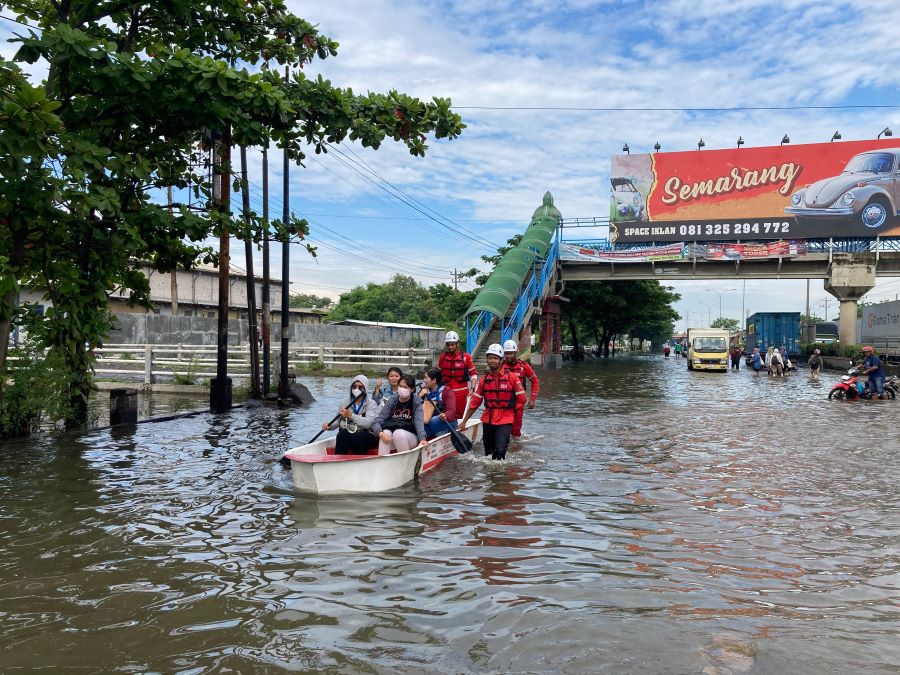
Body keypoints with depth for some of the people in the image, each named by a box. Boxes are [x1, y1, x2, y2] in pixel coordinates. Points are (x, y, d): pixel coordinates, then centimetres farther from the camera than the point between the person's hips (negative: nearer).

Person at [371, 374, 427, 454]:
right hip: (391, 441, 2)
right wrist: (380, 433, -29)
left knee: (398, 433, -31)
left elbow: (419, 422, -18)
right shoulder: (392, 402, 4)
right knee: (386, 433, -29)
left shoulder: (416, 403, -1)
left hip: (411, 437, -2)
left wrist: (422, 439, -37)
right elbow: (377, 421, -6)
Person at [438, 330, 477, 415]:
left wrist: (472, 388, -9)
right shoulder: (443, 356, 5)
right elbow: (438, 373, 16)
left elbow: (473, 373, 2)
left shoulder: (466, 357, -2)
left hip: (461, 392, -2)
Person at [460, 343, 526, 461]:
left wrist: (509, 411, 0)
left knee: (500, 451, -16)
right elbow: (475, 402, 7)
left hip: (505, 421, -4)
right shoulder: (484, 380, 4)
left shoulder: (512, 377, -6)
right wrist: (464, 422, 6)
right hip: (487, 421, 4)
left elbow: (521, 399, 0)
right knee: (488, 452, 13)